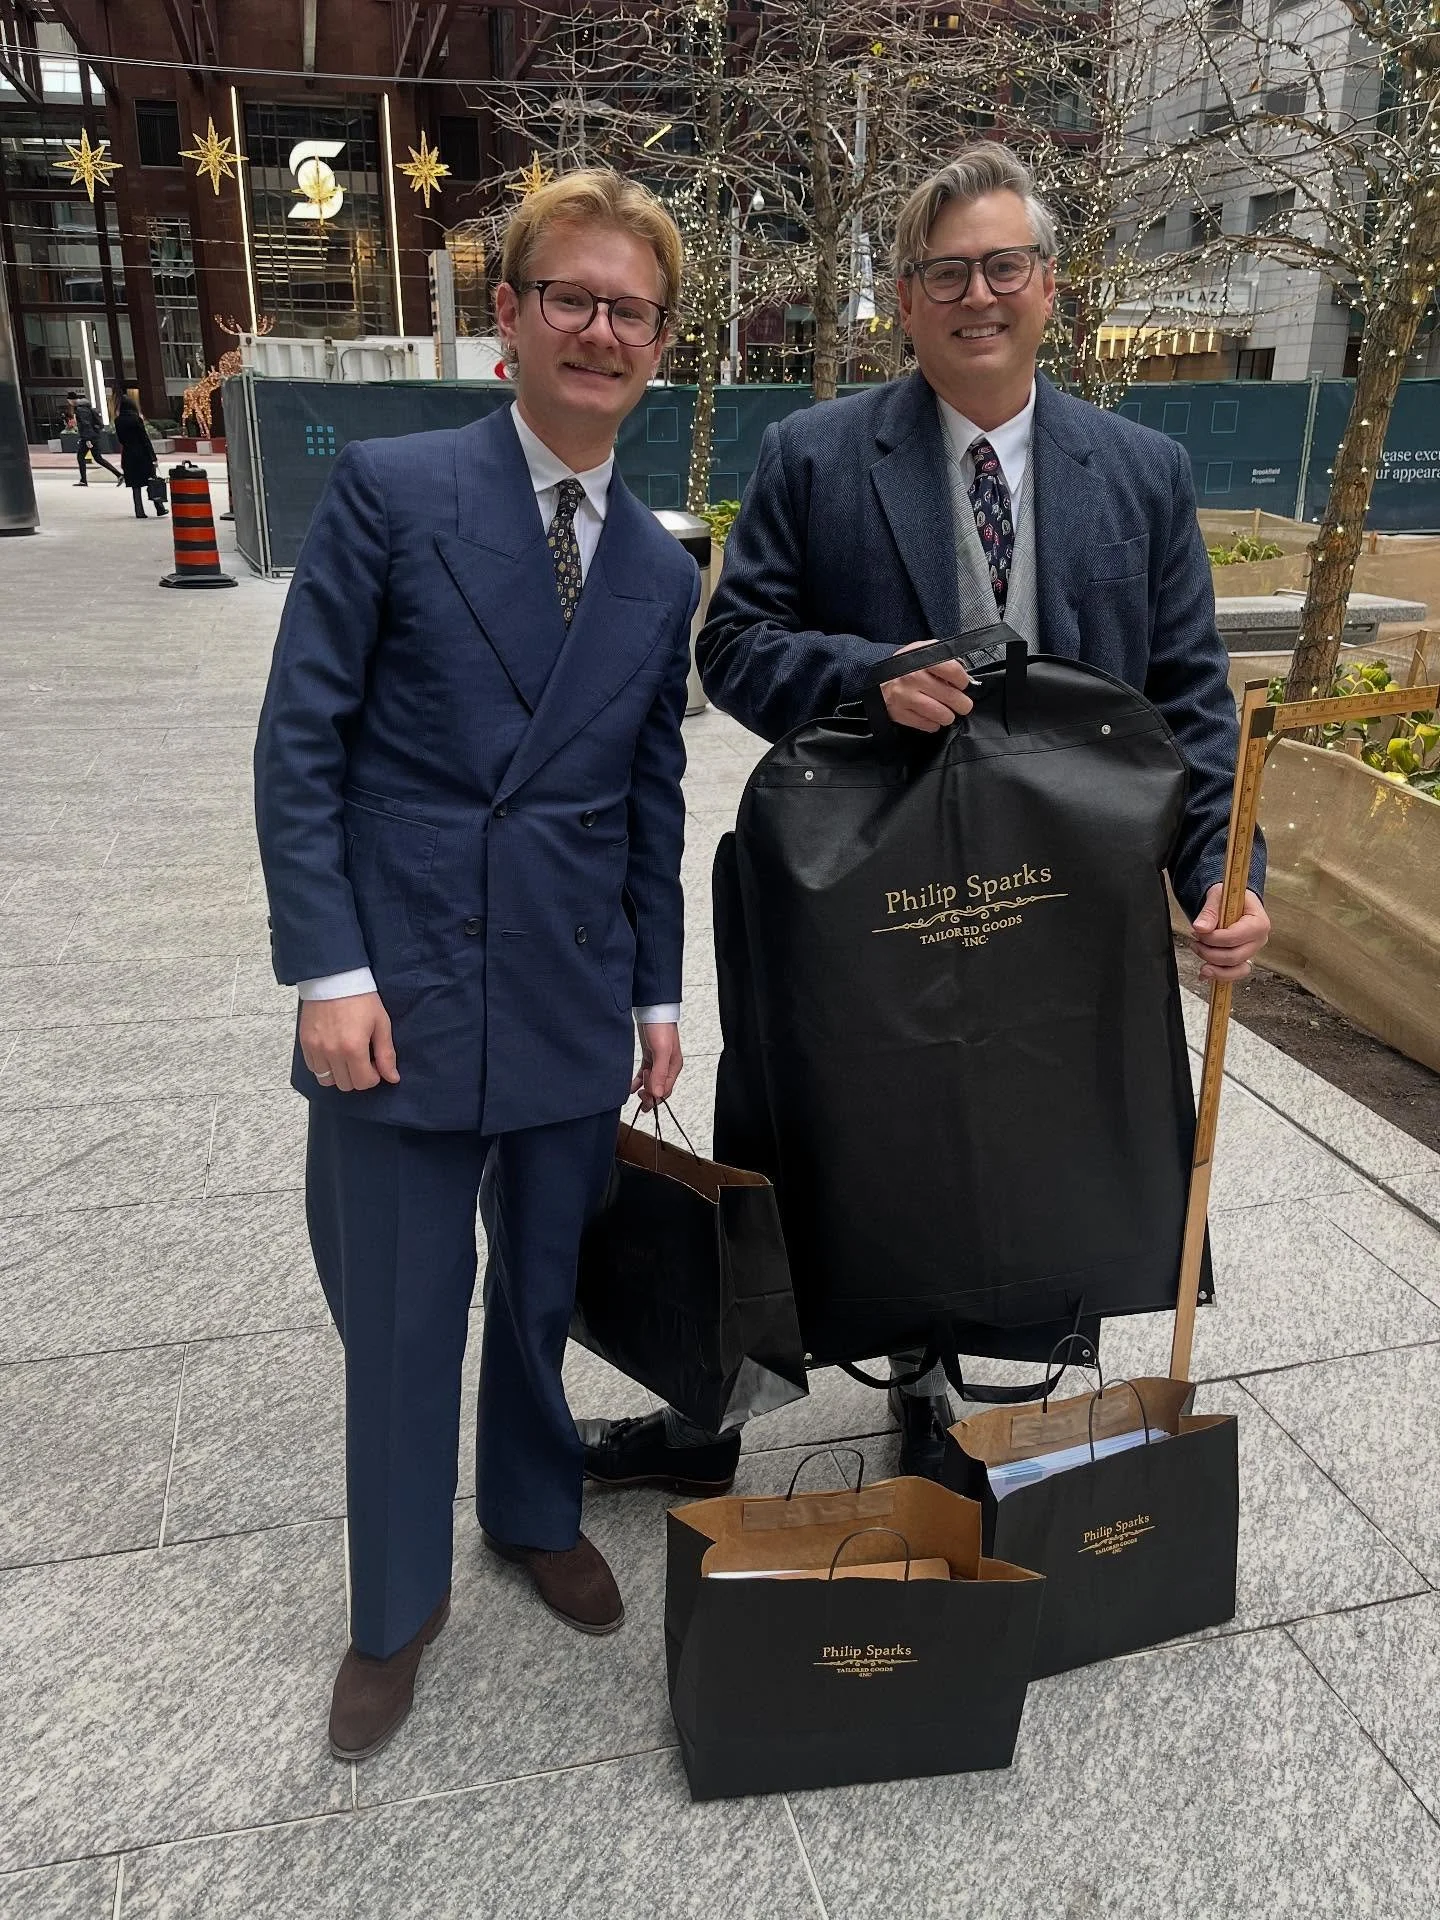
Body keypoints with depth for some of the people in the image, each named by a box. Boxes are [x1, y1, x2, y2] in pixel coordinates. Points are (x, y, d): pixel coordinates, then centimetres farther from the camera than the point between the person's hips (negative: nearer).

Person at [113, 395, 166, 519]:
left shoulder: (118, 421, 2)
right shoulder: (136, 418, -11)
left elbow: (120, 439, 9)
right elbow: (145, 438, -11)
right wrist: (153, 457, -10)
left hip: (128, 455, 4)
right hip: (142, 454, -4)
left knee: (135, 486, 7)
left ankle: (139, 512, 3)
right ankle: (160, 509, 5)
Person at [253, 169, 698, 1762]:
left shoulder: (661, 569, 9)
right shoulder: (390, 490, -4)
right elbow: (299, 745, -6)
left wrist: (658, 994, 12)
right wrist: (329, 970, -13)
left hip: (574, 1003, 4)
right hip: (399, 991, -3)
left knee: (544, 1290, 18)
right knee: (397, 1321, 9)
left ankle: (534, 1512, 45)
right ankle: (396, 1604, 33)